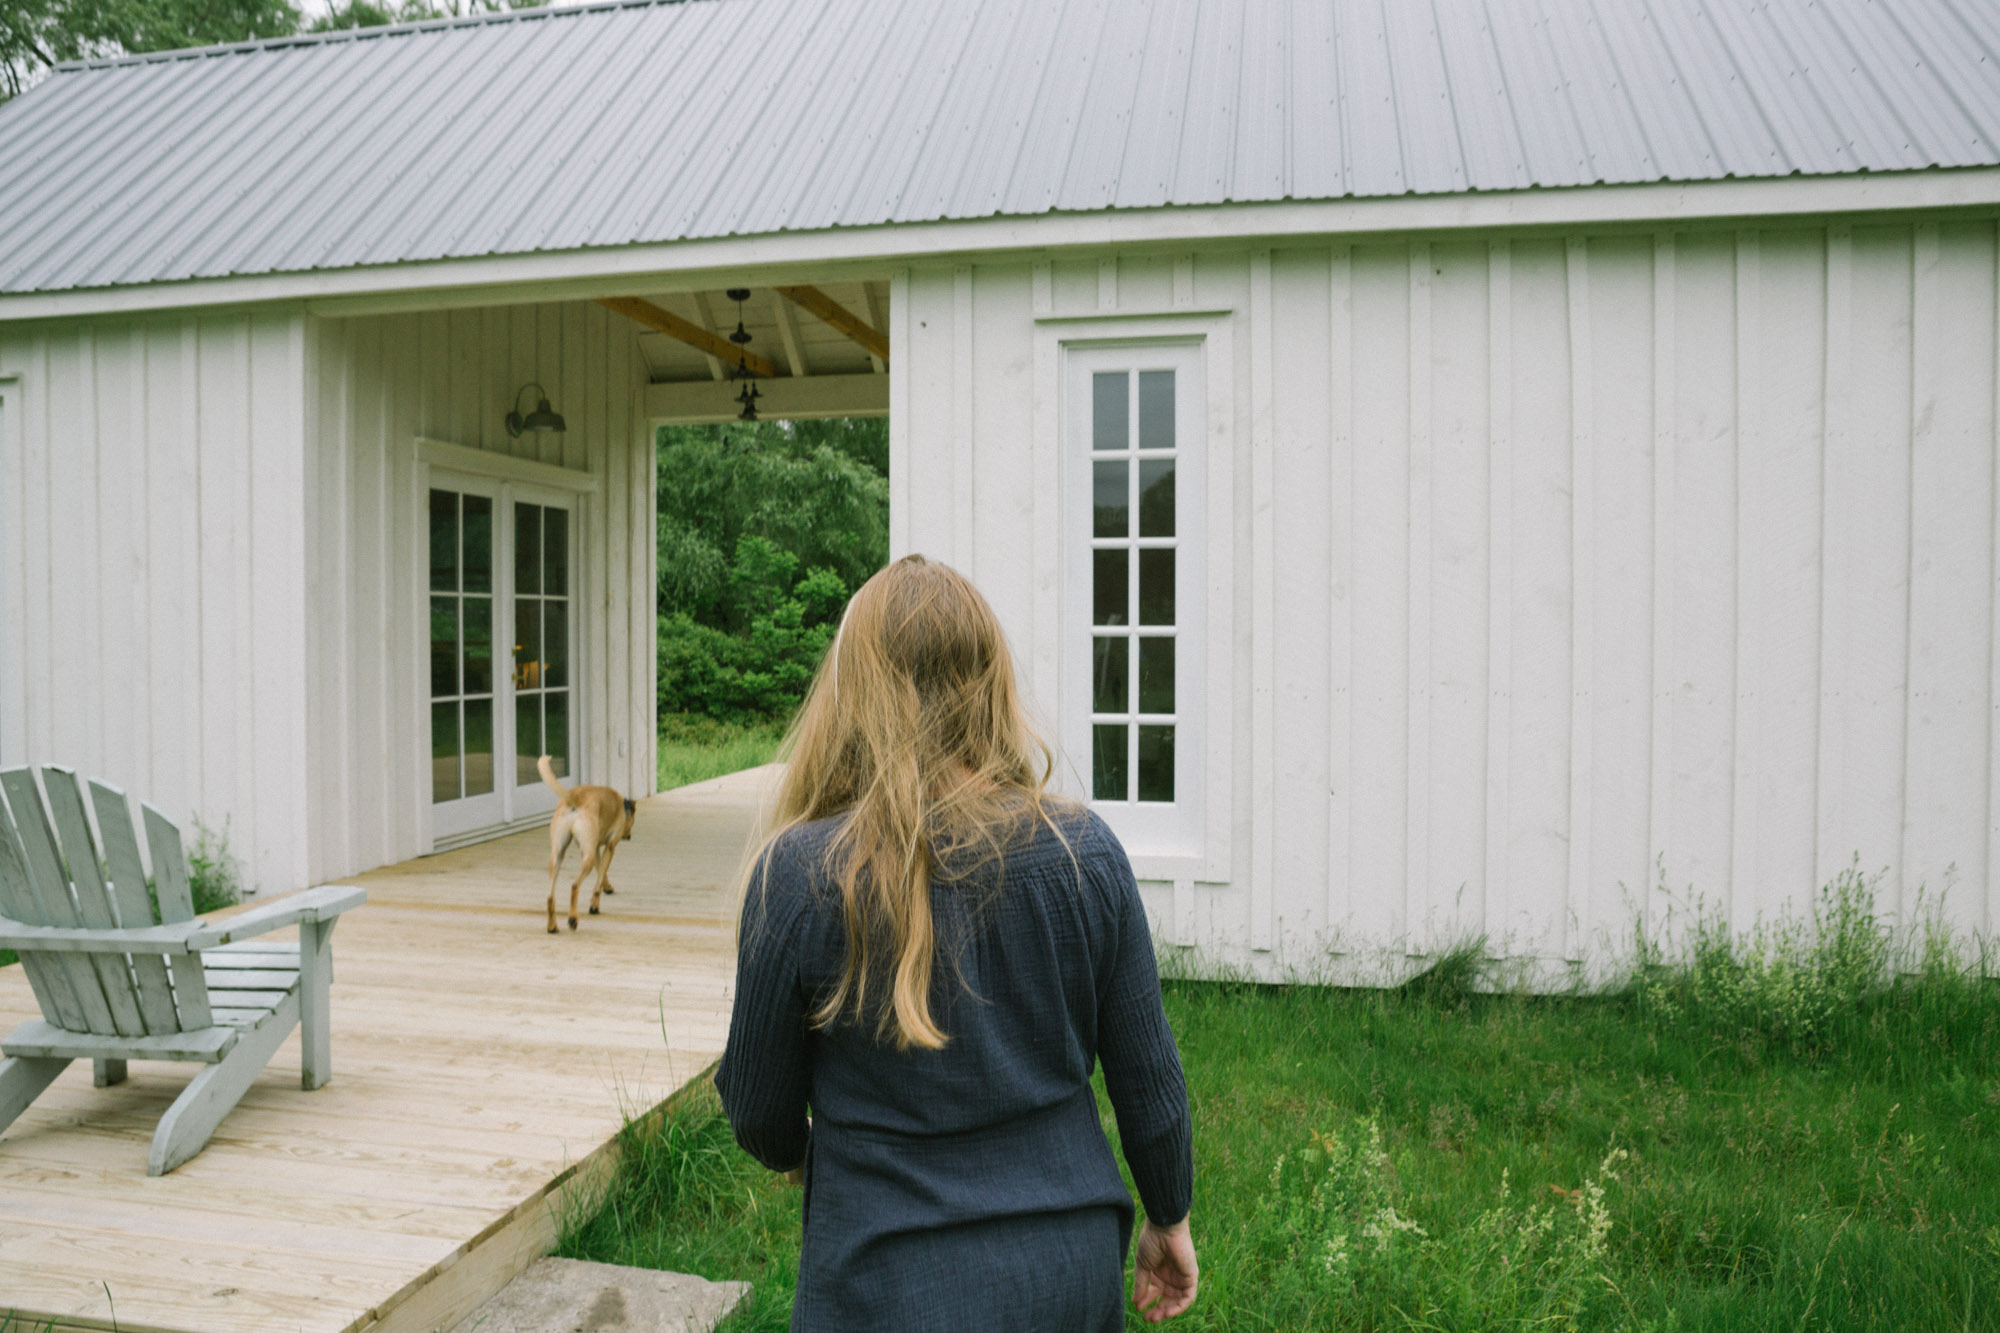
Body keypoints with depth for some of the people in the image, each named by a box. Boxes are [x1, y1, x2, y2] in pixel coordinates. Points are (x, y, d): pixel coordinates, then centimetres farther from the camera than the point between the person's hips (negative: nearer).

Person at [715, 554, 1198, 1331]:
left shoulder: (798, 875, -18)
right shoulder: (1085, 853, -11)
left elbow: (758, 1112, -5)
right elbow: (1148, 1078, -3)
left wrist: (791, 1149, 18)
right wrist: (1167, 1218, 15)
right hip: (1071, 1267, 3)